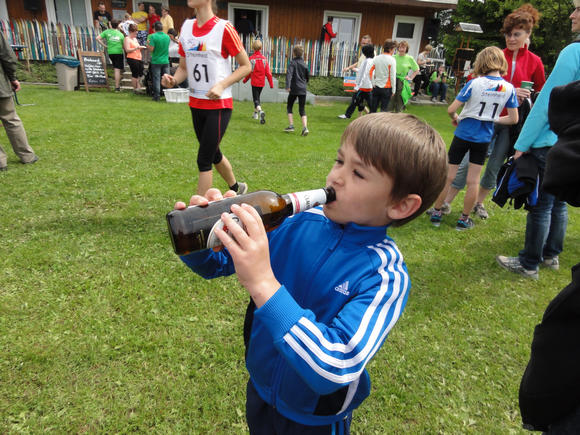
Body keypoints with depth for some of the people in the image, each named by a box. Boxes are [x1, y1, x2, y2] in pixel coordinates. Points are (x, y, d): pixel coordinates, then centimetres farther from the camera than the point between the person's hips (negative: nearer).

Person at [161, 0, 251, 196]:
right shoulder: (186, 27, 9)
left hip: (219, 105, -7)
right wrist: (173, 80, -7)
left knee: (204, 160, -7)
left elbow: (246, 66, -6)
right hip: (196, 103, 7)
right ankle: (237, 188, 42)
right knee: (213, 154, 19)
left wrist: (221, 86, -18)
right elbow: (183, 67, 15)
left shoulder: (223, 28, -10)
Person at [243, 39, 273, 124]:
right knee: (257, 97, 22)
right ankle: (255, 113, 33)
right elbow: (268, 72, -3)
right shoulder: (264, 58, -3)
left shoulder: (251, 58, -10)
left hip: (254, 82, -4)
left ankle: (260, 111, -31)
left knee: (256, 99, -3)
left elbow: (249, 71, -4)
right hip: (262, 82, 4)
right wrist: (271, 83, 2)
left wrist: (245, 80, 14)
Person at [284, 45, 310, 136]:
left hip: (294, 89, -4)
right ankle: (305, 127, -10)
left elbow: (289, 74, -19)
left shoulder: (293, 63, -4)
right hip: (303, 89, 4)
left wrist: (287, 86, -27)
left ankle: (291, 126, 5)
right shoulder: (304, 64, 10)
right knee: (302, 110, 6)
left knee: (289, 107, 13)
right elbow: (308, 77, 17)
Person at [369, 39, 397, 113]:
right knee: (383, 109, 2)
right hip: (386, 88, -4)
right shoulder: (391, 60, -10)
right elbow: (392, 76, -11)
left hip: (376, 87, 5)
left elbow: (371, 71, 5)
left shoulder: (376, 58, 4)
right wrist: (393, 90, -4)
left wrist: (373, 83, 12)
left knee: (373, 108, 10)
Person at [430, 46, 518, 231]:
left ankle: (436, 212, 17)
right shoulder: (509, 88, -4)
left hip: (463, 134, -2)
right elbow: (513, 119, 0)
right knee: (473, 181, 8)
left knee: (448, 176, 8)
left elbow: (451, 109, -16)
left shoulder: (474, 83, -13)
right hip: (483, 139, 3)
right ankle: (464, 219, 16)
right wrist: (494, 119, 15)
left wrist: (455, 118, 5)